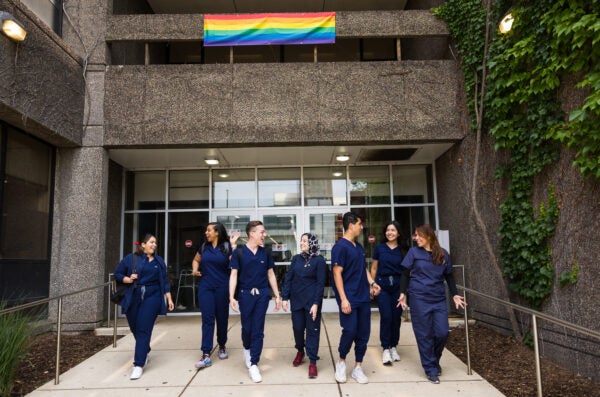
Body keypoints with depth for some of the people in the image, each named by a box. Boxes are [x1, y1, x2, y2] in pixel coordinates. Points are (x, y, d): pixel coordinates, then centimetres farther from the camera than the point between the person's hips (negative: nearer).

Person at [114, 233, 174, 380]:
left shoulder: (159, 261, 10)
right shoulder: (131, 258, 3)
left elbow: (164, 281, 12)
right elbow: (117, 274, 8)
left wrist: (169, 298, 9)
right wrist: (128, 279, -11)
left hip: (152, 298, 0)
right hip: (133, 299, 1)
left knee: (144, 330, -7)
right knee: (135, 328, 10)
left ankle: (139, 364, -4)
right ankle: (144, 351, 38)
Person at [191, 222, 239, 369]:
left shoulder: (226, 246, -4)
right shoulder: (204, 246, 8)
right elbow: (196, 260, 23)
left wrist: (233, 244, -17)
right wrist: (195, 269, 3)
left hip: (222, 287, -2)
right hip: (205, 287, 2)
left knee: (222, 318, 10)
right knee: (207, 319, -3)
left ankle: (222, 346, 32)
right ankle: (206, 355, -4)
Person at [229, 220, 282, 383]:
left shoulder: (265, 253, 4)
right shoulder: (239, 252, -5)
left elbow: (270, 274, 9)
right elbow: (233, 275, -4)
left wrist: (277, 296, 8)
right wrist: (231, 297, -12)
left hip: (262, 294, 2)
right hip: (246, 294, -1)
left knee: (258, 330, 2)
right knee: (246, 327, 12)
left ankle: (253, 364, 12)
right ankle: (247, 349, 43)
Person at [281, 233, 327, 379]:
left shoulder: (319, 260, -7)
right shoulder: (296, 258, 5)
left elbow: (320, 283, -9)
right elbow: (288, 278, 6)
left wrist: (316, 303, -14)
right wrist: (285, 297, 1)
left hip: (312, 301, -4)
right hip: (296, 300, 4)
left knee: (312, 330, 2)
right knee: (297, 328, 13)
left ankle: (312, 362, 11)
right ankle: (300, 351, 38)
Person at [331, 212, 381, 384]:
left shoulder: (359, 247, 13)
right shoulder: (340, 246, -11)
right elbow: (337, 274, -15)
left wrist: (372, 282, 5)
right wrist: (343, 299, -19)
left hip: (364, 297, 8)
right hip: (349, 298, -7)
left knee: (363, 333, 8)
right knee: (350, 331, -8)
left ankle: (358, 368, 21)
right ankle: (341, 362, 17)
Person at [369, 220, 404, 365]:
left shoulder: (402, 250, 5)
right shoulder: (379, 248, 4)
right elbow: (374, 268, 8)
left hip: (398, 285, 1)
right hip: (382, 285, -1)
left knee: (396, 317, 6)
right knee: (386, 317, -7)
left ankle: (393, 347, 22)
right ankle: (385, 349, 5)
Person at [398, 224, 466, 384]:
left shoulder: (443, 254, 4)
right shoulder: (413, 252, -2)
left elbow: (449, 276, 13)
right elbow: (405, 273, 1)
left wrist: (454, 294, 9)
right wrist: (403, 293, -4)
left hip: (439, 299, 2)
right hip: (419, 299, -2)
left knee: (442, 333, 2)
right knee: (424, 335, 3)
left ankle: (434, 360, 30)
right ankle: (431, 369, 18)